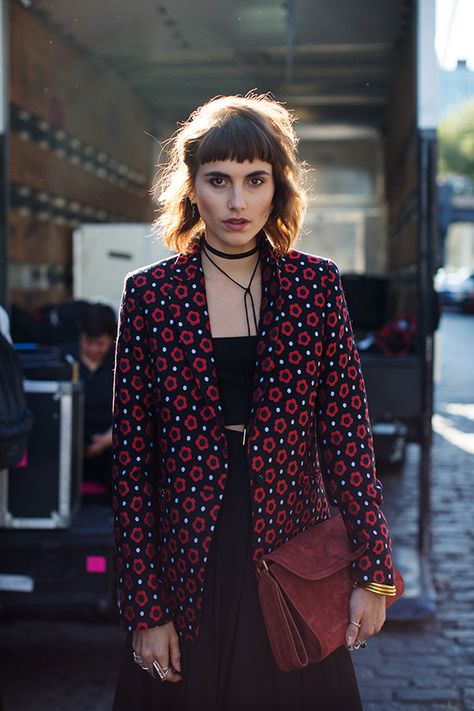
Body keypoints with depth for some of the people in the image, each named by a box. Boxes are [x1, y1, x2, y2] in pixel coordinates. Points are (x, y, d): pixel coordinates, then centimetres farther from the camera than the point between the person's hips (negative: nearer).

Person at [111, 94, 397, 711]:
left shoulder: (316, 284, -1)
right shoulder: (149, 293, -3)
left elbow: (347, 428, -1)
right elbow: (131, 457, -3)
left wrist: (372, 572, -6)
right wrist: (144, 607, -6)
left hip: (294, 554, 1)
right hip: (188, 567, 0)